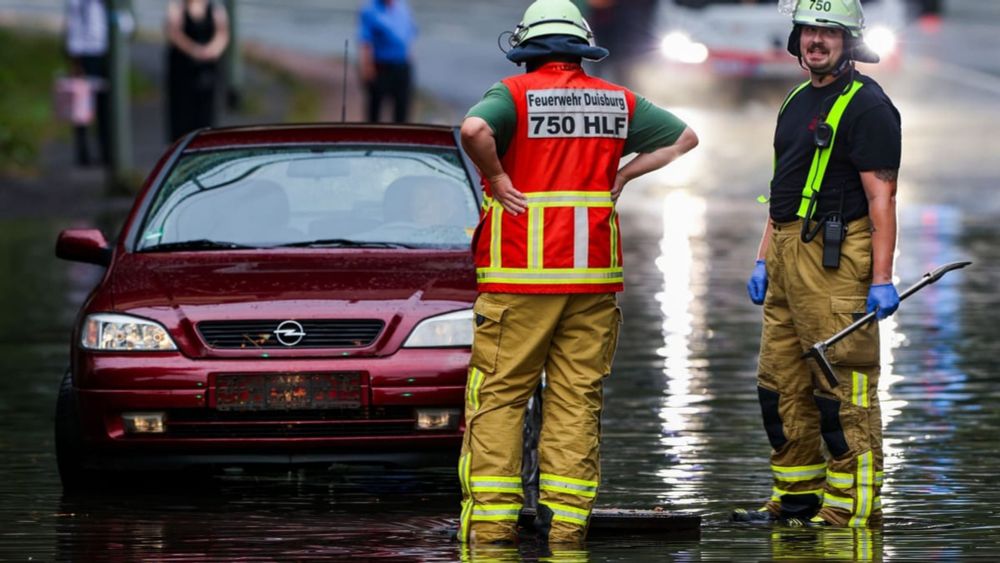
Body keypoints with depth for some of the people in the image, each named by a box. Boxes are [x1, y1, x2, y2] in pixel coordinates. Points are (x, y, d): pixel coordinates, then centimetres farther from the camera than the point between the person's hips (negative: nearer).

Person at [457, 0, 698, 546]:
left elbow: (474, 128, -25)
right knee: (577, 402, 7)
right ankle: (566, 521, 3)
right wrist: (620, 176, 13)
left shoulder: (514, 94, -4)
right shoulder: (617, 101, 10)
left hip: (520, 276, -4)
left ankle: (491, 519, -5)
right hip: (592, 277, 4)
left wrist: (498, 180, -11)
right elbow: (684, 138, 16)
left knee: (498, 398, 0)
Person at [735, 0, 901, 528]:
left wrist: (882, 279, -19)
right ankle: (796, 495, 19)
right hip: (788, 252, 9)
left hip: (836, 259, -9)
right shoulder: (797, 103, 19)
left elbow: (881, 196, -14)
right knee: (781, 382, 11)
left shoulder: (866, 105, -8)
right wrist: (763, 260, 20)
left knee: (844, 385, -8)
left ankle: (851, 504, -6)